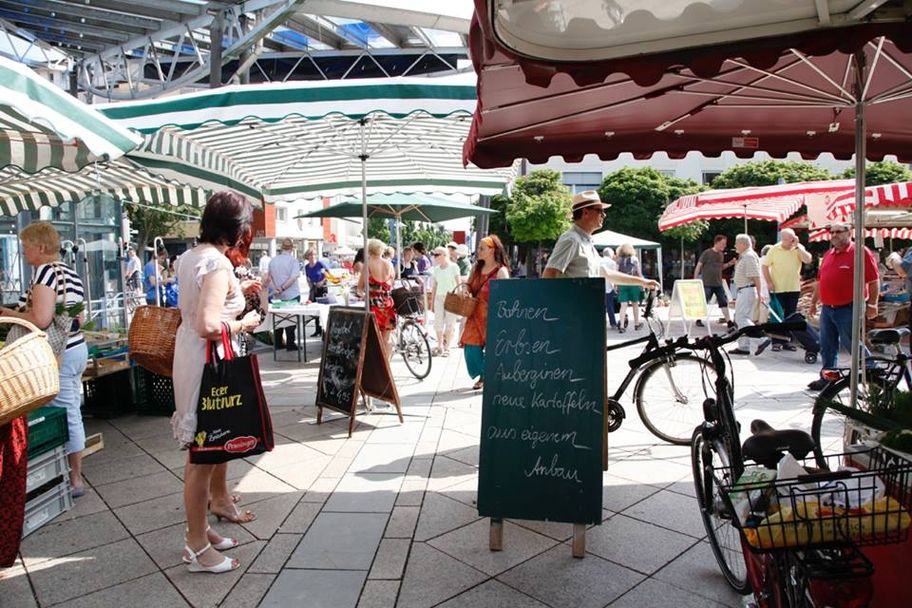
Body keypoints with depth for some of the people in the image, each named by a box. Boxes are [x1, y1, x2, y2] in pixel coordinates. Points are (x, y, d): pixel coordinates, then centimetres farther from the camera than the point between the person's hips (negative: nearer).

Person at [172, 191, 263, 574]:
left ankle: (218, 500, 47)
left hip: (190, 351, 10)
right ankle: (197, 546, 13)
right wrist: (244, 323, -12)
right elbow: (209, 326, -28)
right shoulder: (217, 263, -21)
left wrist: (237, 292, 17)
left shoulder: (190, 256, 8)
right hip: (206, 359, -10)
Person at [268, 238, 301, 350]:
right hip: (291, 295, -5)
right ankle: (290, 344, 4)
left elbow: (270, 277, 5)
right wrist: (282, 289, -17)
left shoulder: (273, 260, 4)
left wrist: (276, 288, -5)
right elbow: (293, 278, -20)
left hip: (277, 296, 5)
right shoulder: (293, 260, -12)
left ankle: (278, 343, 19)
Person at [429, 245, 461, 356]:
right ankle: (440, 346, 12)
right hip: (439, 297, 4)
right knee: (438, 323, 0)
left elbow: (458, 283, -3)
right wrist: (432, 302, 12)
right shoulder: (436, 269, 11)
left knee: (450, 323, -1)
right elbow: (434, 286, 15)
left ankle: (446, 347, 8)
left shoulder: (453, 267, -2)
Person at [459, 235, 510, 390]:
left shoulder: (501, 271, -9)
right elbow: (469, 284, 19)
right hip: (476, 314, 6)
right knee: (471, 346, 2)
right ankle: (483, 376, 21)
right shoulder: (477, 267, 10)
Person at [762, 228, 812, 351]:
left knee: (790, 316, 9)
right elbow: (765, 265, -1)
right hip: (777, 289, -2)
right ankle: (776, 341, 7)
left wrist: (797, 246, -16)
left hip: (794, 289, 2)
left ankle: (787, 340, 18)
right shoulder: (774, 249, -4)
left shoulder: (799, 248, 1)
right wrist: (769, 282, -8)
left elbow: (808, 260, -16)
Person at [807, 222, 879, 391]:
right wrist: (813, 302, 21)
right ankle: (826, 379, 19)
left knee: (852, 345, -2)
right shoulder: (828, 255, 15)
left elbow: (874, 281, -10)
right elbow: (820, 281, 21)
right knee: (827, 347, 10)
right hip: (827, 309, 7)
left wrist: (872, 304, -12)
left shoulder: (860, 252, -7)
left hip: (848, 309, -7)